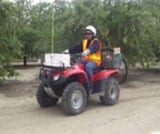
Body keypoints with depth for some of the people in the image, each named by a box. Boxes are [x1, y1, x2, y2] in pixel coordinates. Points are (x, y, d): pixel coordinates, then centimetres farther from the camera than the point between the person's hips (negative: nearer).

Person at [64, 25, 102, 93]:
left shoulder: (96, 42, -3)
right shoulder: (84, 42, 16)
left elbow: (94, 48, -27)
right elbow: (77, 47, 1)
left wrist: (88, 51, -48)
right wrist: (68, 50, -17)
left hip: (94, 61, -6)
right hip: (85, 60, 6)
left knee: (88, 66, -37)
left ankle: (89, 87, -31)